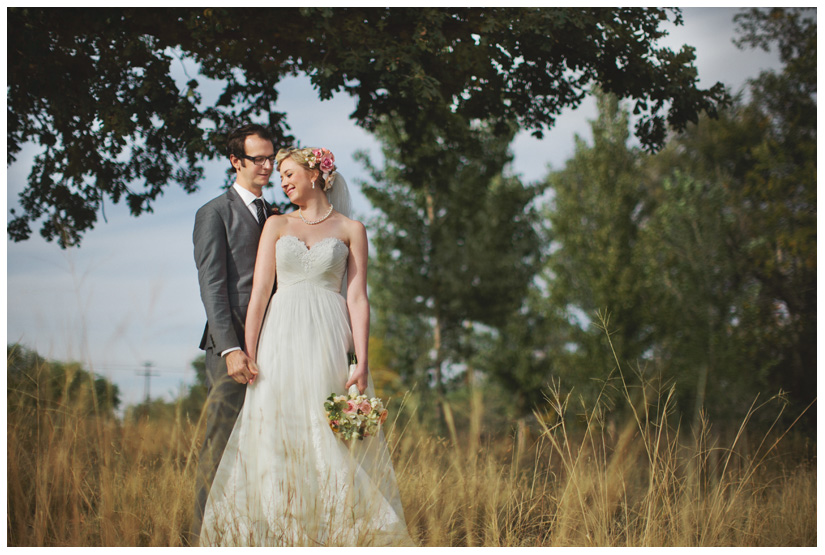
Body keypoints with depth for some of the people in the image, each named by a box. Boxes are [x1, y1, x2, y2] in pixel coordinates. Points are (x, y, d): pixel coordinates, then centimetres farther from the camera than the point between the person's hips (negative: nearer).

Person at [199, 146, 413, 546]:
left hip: (329, 340, -2)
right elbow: (259, 291, 6)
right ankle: (278, 536, 0)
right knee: (275, 440, -3)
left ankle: (338, 534, -1)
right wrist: (248, 354, -3)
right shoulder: (277, 225, 13)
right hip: (281, 341, 2)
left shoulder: (350, 230, 8)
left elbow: (357, 298, 2)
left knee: (335, 442, -5)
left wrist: (361, 361, -8)